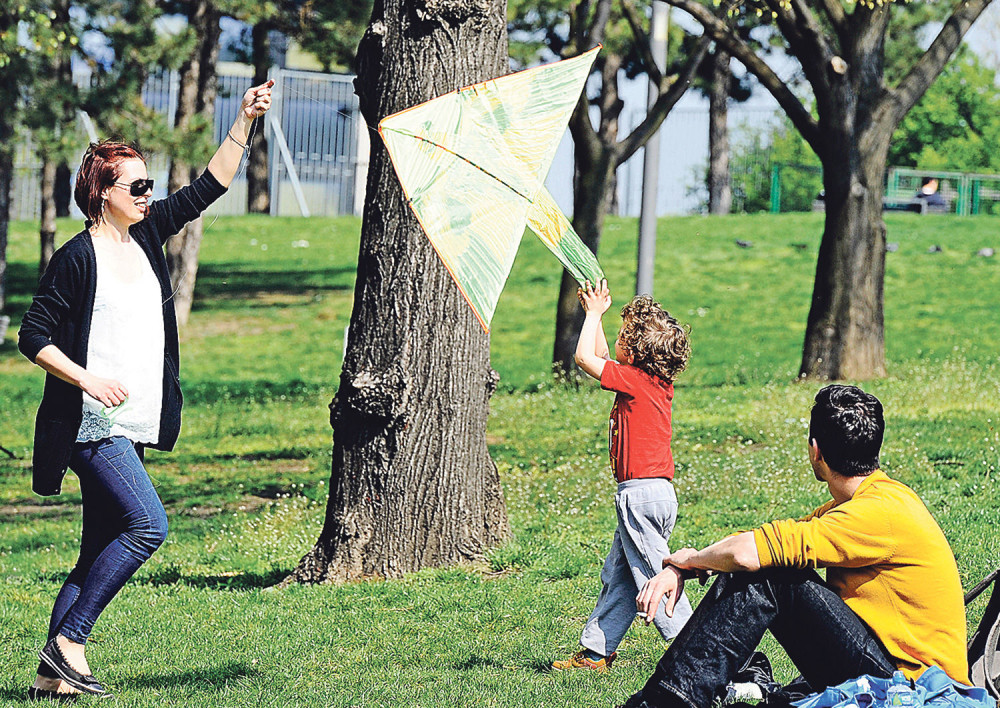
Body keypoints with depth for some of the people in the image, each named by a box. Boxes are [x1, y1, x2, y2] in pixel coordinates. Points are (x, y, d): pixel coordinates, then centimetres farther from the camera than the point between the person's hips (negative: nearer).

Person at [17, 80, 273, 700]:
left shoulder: (146, 236, 11)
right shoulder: (78, 257, -9)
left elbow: (210, 187, 15)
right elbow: (34, 337, -8)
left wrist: (245, 122, 8)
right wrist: (87, 379, -19)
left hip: (133, 426, 8)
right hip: (91, 422, -8)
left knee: (101, 549, 6)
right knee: (147, 524, -19)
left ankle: (54, 673, 8)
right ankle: (68, 639, -12)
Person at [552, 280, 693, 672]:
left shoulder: (636, 381, -16)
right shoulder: (656, 381, 10)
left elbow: (586, 357, -13)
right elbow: (601, 358, 25)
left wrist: (594, 314, -2)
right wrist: (594, 314, 25)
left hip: (641, 494, -10)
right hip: (652, 493, 10)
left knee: (653, 579, -5)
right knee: (618, 577, 14)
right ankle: (595, 652, 20)